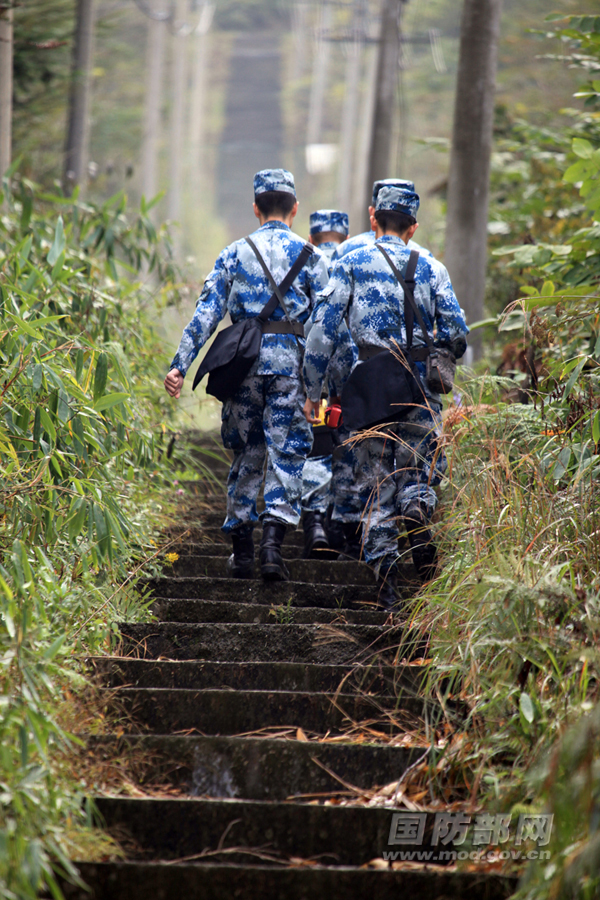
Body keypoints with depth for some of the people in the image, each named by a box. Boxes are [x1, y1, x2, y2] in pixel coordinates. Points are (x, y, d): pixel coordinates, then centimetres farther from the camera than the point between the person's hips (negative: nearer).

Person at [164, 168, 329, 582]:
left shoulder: (234, 253, 10)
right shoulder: (308, 255, 6)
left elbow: (207, 312, 2)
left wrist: (180, 363, 0)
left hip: (243, 357, 2)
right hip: (290, 356, -2)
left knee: (246, 453, 11)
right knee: (286, 453, 0)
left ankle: (242, 549, 12)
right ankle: (273, 541, -14)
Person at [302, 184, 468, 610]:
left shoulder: (352, 264, 5)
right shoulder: (431, 268, 7)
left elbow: (322, 329, -1)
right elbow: (457, 335, 1)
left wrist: (312, 391, 3)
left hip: (371, 385, 0)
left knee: (378, 483, 6)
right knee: (424, 470, 12)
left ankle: (387, 585, 0)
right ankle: (417, 510, -23)